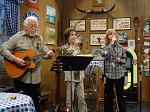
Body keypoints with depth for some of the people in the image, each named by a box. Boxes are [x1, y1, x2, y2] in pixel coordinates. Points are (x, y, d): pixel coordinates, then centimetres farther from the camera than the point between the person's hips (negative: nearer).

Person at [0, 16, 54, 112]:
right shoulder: (17, 37, -5)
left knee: (35, 102, 12)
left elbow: (45, 52, 9)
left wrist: (49, 54, -15)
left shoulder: (39, 38, 9)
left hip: (36, 77, 4)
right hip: (21, 76, -4)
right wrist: (15, 59, -21)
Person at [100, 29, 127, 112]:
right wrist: (112, 43, -19)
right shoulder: (104, 47, 0)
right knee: (108, 95, 9)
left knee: (120, 94, 9)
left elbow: (125, 59, 9)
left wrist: (120, 60, -13)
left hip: (119, 74, 1)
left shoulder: (121, 47, 4)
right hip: (108, 74, -1)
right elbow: (105, 55, -21)